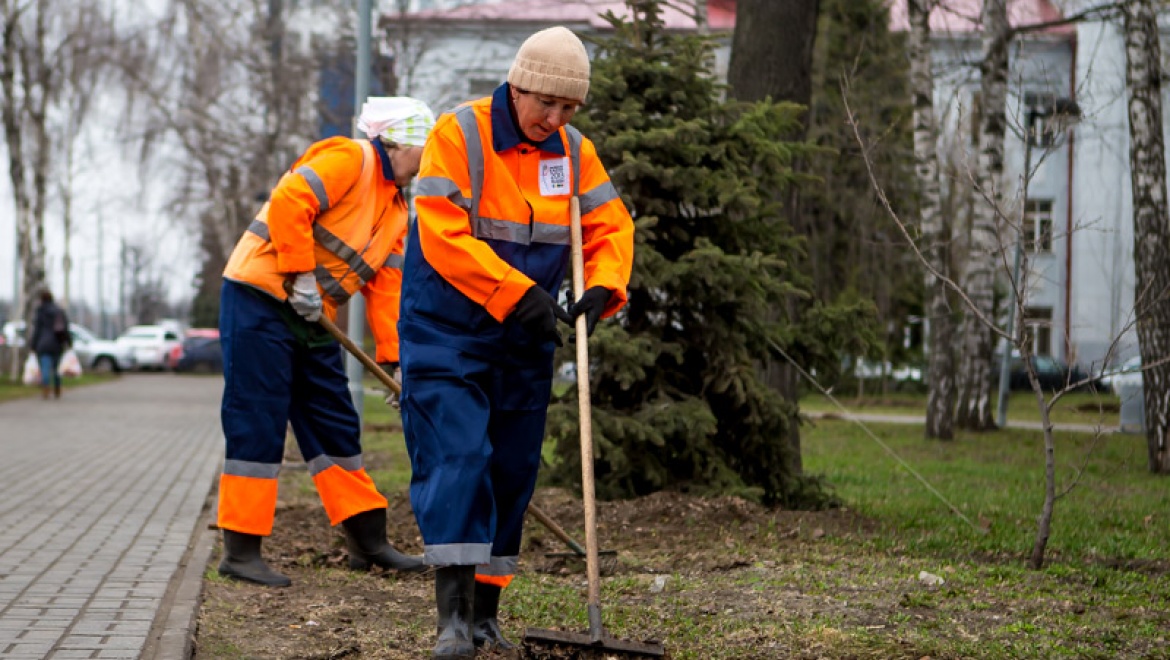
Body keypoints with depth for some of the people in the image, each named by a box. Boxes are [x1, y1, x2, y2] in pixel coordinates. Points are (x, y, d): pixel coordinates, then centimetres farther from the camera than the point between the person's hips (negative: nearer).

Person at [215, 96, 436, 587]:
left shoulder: (396, 209, 17)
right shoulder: (349, 160, -11)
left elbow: (386, 285, 15)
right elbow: (288, 201, -24)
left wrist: (395, 359, 9)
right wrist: (301, 275, -22)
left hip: (312, 321, 9)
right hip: (261, 297, -9)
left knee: (335, 425, 11)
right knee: (257, 424, -7)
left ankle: (367, 541, 19)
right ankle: (240, 551, -2)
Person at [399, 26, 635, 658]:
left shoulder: (574, 151, 4)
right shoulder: (459, 134, -14)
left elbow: (610, 226, 5)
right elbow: (444, 237, -22)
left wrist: (603, 287, -16)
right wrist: (519, 294, -26)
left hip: (524, 342, 6)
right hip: (447, 332, -6)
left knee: (512, 470, 7)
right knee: (456, 457, -15)